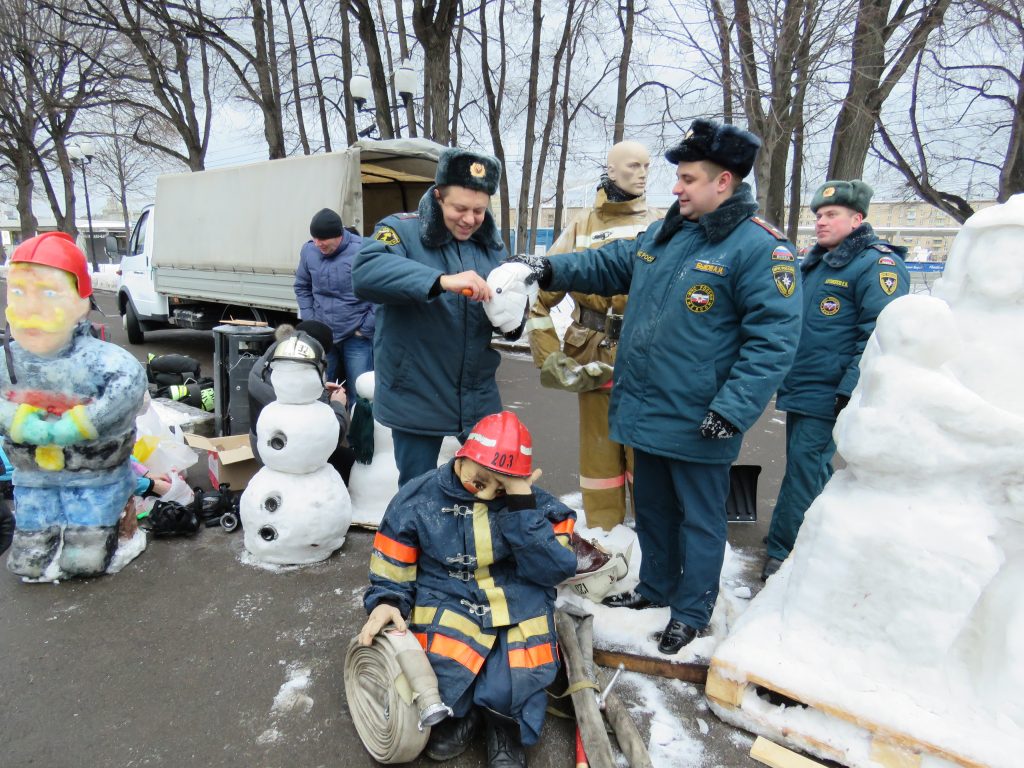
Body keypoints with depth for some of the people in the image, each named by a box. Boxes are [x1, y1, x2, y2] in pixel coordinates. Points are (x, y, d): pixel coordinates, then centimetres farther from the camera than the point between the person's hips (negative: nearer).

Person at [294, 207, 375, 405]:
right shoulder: (309, 251, -1)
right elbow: (302, 287, 15)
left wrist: (366, 329, -9)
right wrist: (310, 321, 6)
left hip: (357, 338, -4)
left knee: (359, 395, 1)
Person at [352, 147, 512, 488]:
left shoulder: (491, 242, 7)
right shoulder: (402, 230, -9)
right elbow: (366, 272, -30)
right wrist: (441, 280, -40)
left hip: (479, 396, 4)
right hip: (416, 395, -4)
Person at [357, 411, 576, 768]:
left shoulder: (536, 504, -1)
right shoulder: (418, 498, -2)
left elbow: (552, 571, -13)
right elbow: (392, 573, 7)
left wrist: (522, 505, -19)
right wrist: (386, 603, -15)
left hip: (519, 610, 0)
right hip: (448, 605, 1)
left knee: (515, 688, -27)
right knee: (446, 681, -29)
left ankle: (505, 720, 10)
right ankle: (461, 710, 9)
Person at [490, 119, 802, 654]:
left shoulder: (758, 247, -14)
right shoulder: (664, 233, 10)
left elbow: (773, 338, -19)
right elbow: (608, 266, 19)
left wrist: (733, 410, -23)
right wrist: (548, 269, 4)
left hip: (697, 424, -7)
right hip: (645, 409, 8)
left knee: (698, 517, 11)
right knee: (653, 508, 22)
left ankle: (691, 611, 29)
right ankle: (656, 586, 42)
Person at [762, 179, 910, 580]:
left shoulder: (877, 264, -11)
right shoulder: (813, 263, 16)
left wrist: (851, 390, -22)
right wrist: (783, 377, 21)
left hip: (826, 395, -9)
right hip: (798, 389, 9)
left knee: (804, 470, -5)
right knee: (812, 470, 17)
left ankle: (782, 553, 4)